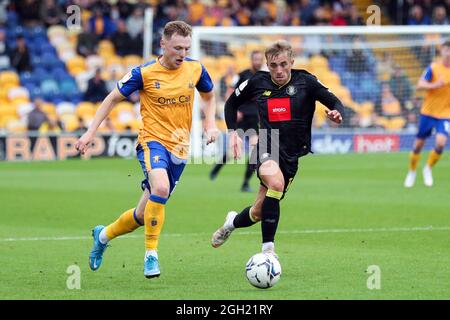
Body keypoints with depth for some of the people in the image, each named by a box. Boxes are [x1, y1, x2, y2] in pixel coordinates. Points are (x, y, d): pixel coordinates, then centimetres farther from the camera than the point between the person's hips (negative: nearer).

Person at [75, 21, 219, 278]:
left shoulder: (195, 69, 2)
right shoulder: (145, 73, -8)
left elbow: (209, 96, 22)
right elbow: (113, 99, 3)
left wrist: (211, 125, 4)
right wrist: (91, 132, -1)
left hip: (180, 149, 4)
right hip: (152, 141, -4)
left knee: (144, 214, 8)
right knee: (160, 188, -35)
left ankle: (104, 235, 37)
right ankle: (151, 255, -23)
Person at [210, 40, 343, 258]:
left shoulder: (305, 82, -3)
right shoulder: (257, 83, 2)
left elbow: (335, 103, -4)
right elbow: (231, 103, 18)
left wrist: (336, 113, -27)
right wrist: (232, 131, 5)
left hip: (292, 155, 1)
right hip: (266, 149, -1)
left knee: (259, 213, 5)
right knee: (276, 182, -35)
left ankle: (232, 222, 43)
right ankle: (268, 248, -28)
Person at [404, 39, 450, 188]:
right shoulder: (433, 68, -7)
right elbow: (420, 84, -14)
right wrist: (435, 85, -29)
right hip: (428, 112, -1)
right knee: (419, 144, 6)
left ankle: (428, 169, 5)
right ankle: (412, 172, 30)